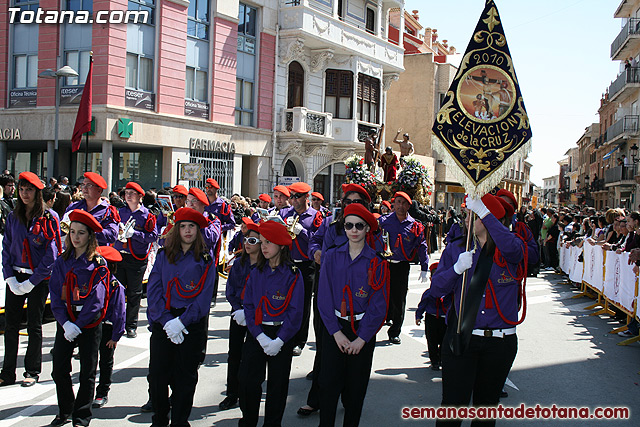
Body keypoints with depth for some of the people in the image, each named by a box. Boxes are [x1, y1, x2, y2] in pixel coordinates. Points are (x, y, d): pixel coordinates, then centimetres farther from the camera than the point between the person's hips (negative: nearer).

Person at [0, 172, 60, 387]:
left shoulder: (49, 218, -7)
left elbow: (51, 254, -10)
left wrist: (31, 282, -14)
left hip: (39, 278, -4)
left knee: (34, 325, 6)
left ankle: (33, 371, 17)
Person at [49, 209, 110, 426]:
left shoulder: (98, 264, -5)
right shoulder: (62, 262, 6)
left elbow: (96, 300, -11)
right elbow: (55, 294, 0)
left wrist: (78, 325, -18)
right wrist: (64, 322, -13)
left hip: (90, 321, -3)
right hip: (66, 320, 3)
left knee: (87, 372, 4)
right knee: (59, 369, 4)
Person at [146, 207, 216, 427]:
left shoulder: (205, 260, 1)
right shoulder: (163, 255, 7)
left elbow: (204, 296, -6)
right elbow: (153, 290, 0)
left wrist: (181, 321, -16)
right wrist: (166, 320, -12)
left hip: (192, 323, -1)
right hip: (163, 322, 2)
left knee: (186, 375, 5)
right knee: (157, 373, 2)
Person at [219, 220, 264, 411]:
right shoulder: (239, 263, 7)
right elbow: (231, 289, 8)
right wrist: (237, 308, -6)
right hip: (238, 313, 4)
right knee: (234, 353, 5)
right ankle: (232, 394, 13)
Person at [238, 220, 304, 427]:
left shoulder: (293, 275, -6)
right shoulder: (256, 273, 6)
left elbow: (295, 312, -8)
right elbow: (249, 305, 3)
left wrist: (279, 340, -16)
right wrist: (260, 336, -10)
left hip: (282, 334, -3)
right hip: (257, 334, 3)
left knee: (277, 384, 5)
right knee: (247, 380, -2)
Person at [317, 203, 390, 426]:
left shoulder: (377, 262, -2)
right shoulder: (332, 257, 2)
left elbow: (378, 304, -4)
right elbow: (324, 296, -1)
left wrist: (362, 337, -10)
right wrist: (336, 332, -9)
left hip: (363, 329, 0)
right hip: (334, 328, 1)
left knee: (356, 386, 7)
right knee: (329, 383, -1)